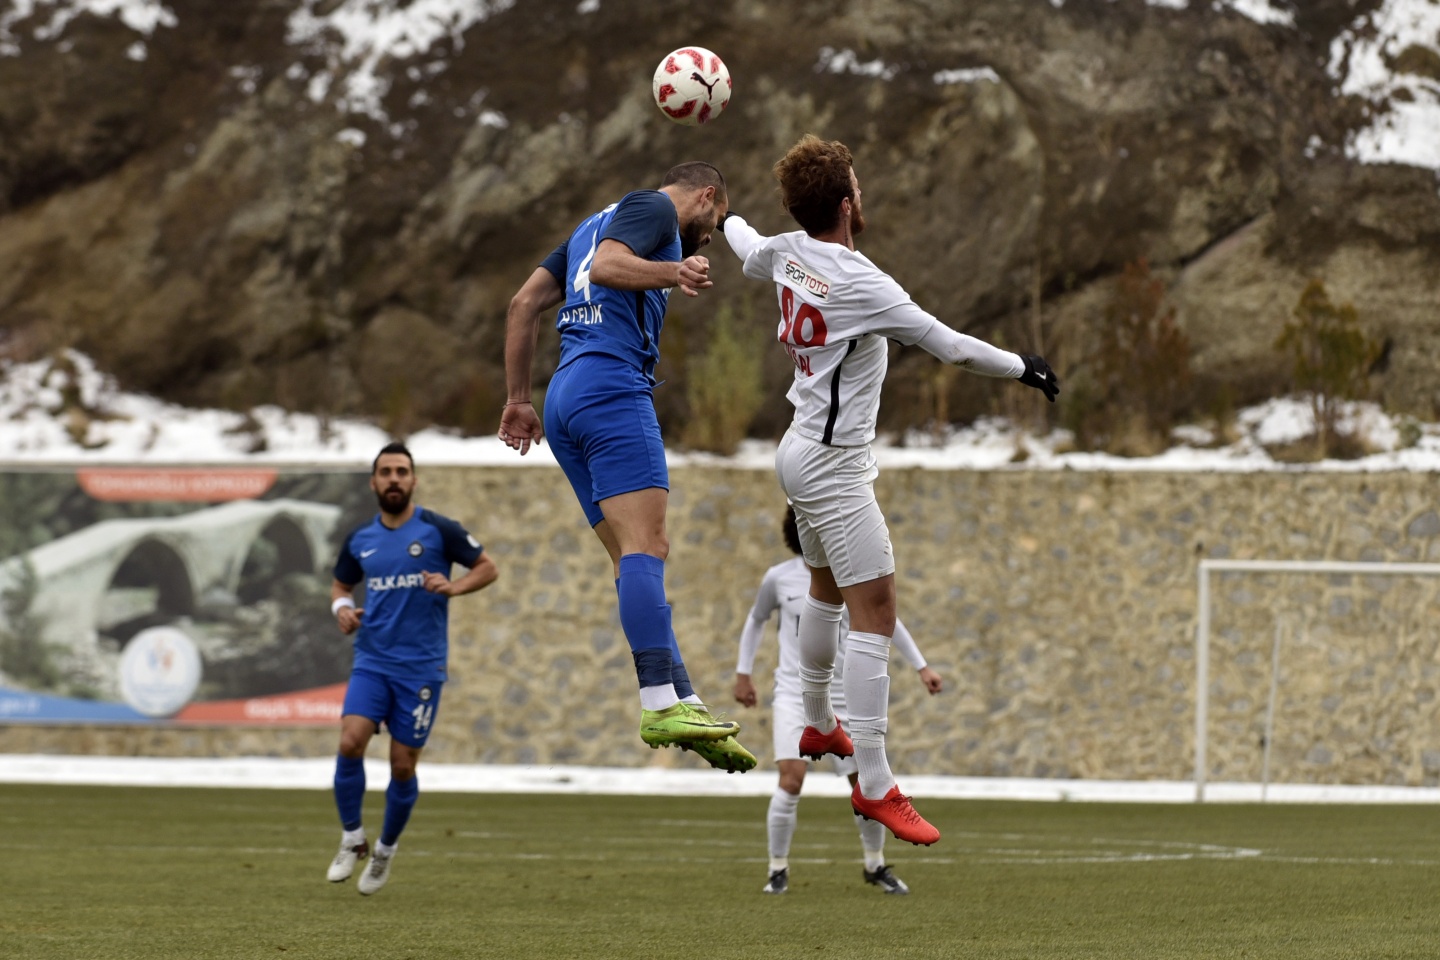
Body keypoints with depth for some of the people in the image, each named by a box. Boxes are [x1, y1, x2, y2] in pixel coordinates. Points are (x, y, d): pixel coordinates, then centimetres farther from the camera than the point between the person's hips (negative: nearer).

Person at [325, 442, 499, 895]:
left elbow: (487, 568, 1)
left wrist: (453, 587, -17)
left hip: (421, 667, -2)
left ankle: (386, 849, 24)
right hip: (372, 664, 2)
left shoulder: (438, 530, -4)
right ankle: (352, 839, 0)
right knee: (350, 742, -18)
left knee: (402, 766, 0)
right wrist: (341, 607, 0)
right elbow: (342, 585, 23)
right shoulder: (360, 540, 7)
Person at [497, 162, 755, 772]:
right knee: (646, 545, -19)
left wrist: (519, 397, 28)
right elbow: (606, 266, -15)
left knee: (638, 557, 5)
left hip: (565, 400, 10)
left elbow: (524, 303, 27)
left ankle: (684, 706, 0)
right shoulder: (653, 207, 4)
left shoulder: (597, 222, 31)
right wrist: (671, 273, -30)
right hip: (612, 386, -10)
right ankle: (662, 705, -30)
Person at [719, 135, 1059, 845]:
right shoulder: (861, 284, -25)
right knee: (874, 613, -11)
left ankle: (817, 725, 46)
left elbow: (751, 253, 24)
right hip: (835, 467, -10)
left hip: (801, 453, 10)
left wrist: (726, 218, 47)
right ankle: (874, 786, -14)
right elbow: (948, 345, -22)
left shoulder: (787, 252, -1)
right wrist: (1023, 368, -9)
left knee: (826, 588, 29)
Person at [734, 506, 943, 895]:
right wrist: (743, 672, 15)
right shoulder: (779, 578, -3)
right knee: (791, 779, -19)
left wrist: (921, 666, 9)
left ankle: (875, 865, 26)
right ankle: (778, 869, -2)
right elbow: (757, 619, 16)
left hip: (844, 696, 1)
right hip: (794, 692, -1)